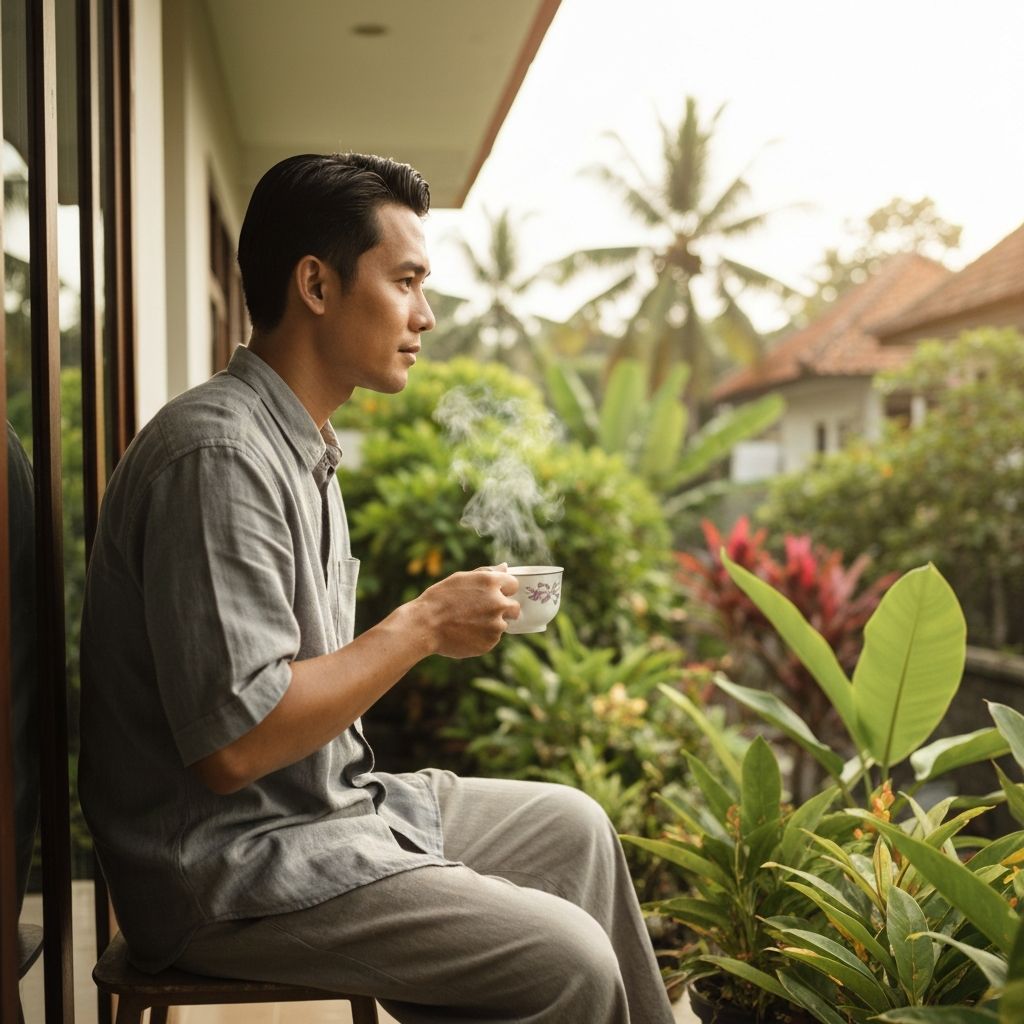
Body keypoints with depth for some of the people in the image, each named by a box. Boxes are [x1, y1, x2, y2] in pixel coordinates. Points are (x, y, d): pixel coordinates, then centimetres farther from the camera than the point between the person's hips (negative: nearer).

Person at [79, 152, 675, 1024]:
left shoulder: (303, 447, 11)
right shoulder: (221, 453, -22)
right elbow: (234, 740, -28)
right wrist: (423, 626, -20)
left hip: (328, 803, 10)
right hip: (232, 868, -10)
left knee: (573, 826, 17)